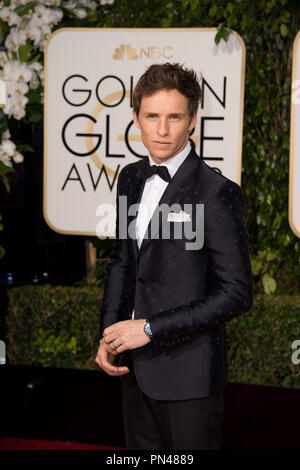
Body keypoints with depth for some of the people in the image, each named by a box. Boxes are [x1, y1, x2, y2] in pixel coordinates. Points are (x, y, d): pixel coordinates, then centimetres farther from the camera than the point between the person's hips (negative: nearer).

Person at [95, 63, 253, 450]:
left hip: (188, 374, -7)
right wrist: (109, 335, 4)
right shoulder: (131, 178, 7)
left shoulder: (216, 193, -17)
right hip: (135, 366, 7)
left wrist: (150, 328, -19)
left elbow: (237, 293, -18)